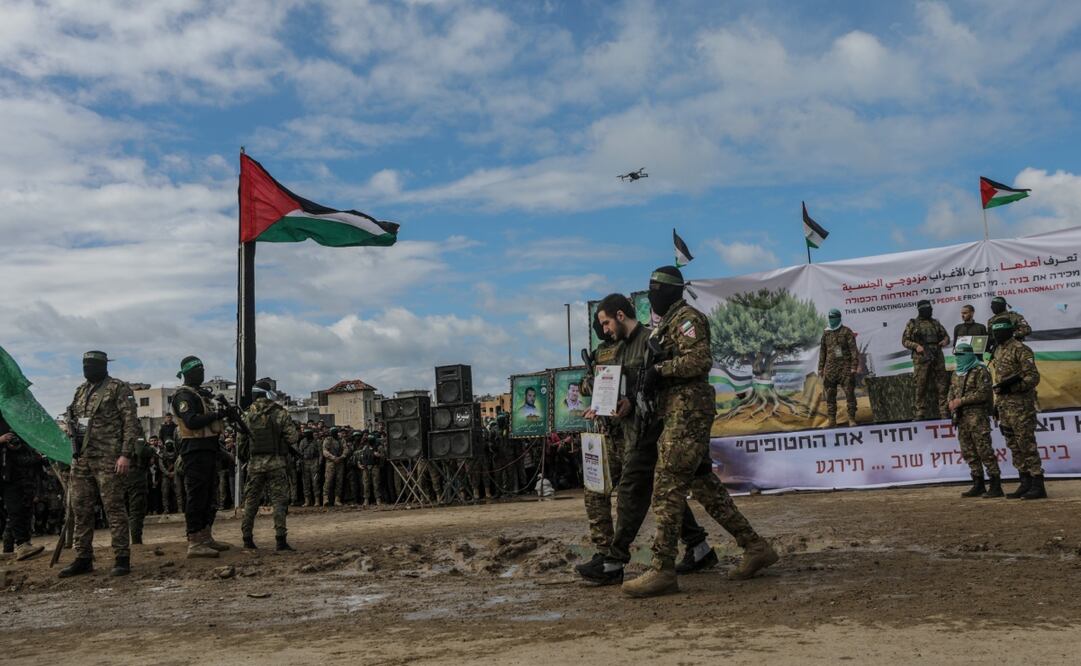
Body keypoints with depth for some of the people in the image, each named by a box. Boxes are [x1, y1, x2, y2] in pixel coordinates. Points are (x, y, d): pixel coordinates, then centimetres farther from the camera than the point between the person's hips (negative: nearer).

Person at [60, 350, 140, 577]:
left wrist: (126, 454, -17)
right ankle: (83, 559, 17)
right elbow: (73, 422, 23)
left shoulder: (118, 389, -4)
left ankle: (122, 559, -2)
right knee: (80, 510, 9)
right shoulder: (81, 391, 17)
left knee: (114, 508, -6)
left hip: (108, 459, -7)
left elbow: (131, 423, -10)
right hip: (81, 459, 7)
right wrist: (74, 453, 16)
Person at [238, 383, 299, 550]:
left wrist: (243, 459, 24)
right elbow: (293, 437, -8)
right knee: (279, 499, 0)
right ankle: (280, 539, -7)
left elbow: (241, 442, 8)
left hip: (254, 463, 3)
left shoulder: (247, 416, 4)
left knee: (251, 501, 12)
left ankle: (247, 538, 14)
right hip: (276, 463, -3)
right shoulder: (280, 413, -5)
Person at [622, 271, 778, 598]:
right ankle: (755, 547, 20)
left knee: (667, 487, -11)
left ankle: (662, 570, -9)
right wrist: (652, 376, 9)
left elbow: (701, 360, -20)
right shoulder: (665, 323, 21)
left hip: (687, 412, -10)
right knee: (704, 484, 13)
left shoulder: (686, 318, -8)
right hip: (682, 413, 10)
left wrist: (660, 370, -21)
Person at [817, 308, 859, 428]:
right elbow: (822, 351, 15)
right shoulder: (826, 333, 11)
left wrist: (854, 366, -13)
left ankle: (851, 419, 2)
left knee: (849, 394, -3)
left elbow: (853, 349, -5)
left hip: (845, 367, -4)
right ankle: (831, 420, 7)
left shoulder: (847, 331, -1)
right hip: (830, 367, 4)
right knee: (830, 395, 3)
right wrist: (820, 368, 11)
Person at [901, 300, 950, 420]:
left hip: (937, 357, 4)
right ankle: (920, 413, 2)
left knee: (942, 385, 1)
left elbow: (946, 335, 22)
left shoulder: (935, 323, 17)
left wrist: (945, 341, -1)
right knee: (921, 386, -3)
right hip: (921, 359, -4)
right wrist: (916, 346, -13)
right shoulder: (912, 324, 6)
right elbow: (904, 340, 3)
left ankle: (944, 412, 5)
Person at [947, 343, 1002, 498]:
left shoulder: (980, 371, -8)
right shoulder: (956, 374, 18)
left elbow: (983, 393, -16)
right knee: (969, 453, 10)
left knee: (984, 451, -10)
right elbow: (951, 392, 22)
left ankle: (996, 486, -6)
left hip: (978, 416, -8)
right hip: (962, 417, 8)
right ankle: (978, 486, 17)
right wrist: (951, 402, 0)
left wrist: (961, 401, -16)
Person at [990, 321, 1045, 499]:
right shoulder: (998, 351, 17)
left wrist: (1012, 386, -25)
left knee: (1027, 444, -7)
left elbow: (1033, 377, -15)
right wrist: (997, 403, 20)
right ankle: (1025, 484, 17)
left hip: (1020, 404, -9)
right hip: (1005, 406, 9)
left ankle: (1038, 486, -3)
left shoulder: (1020, 350, -10)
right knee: (1014, 446, 10)